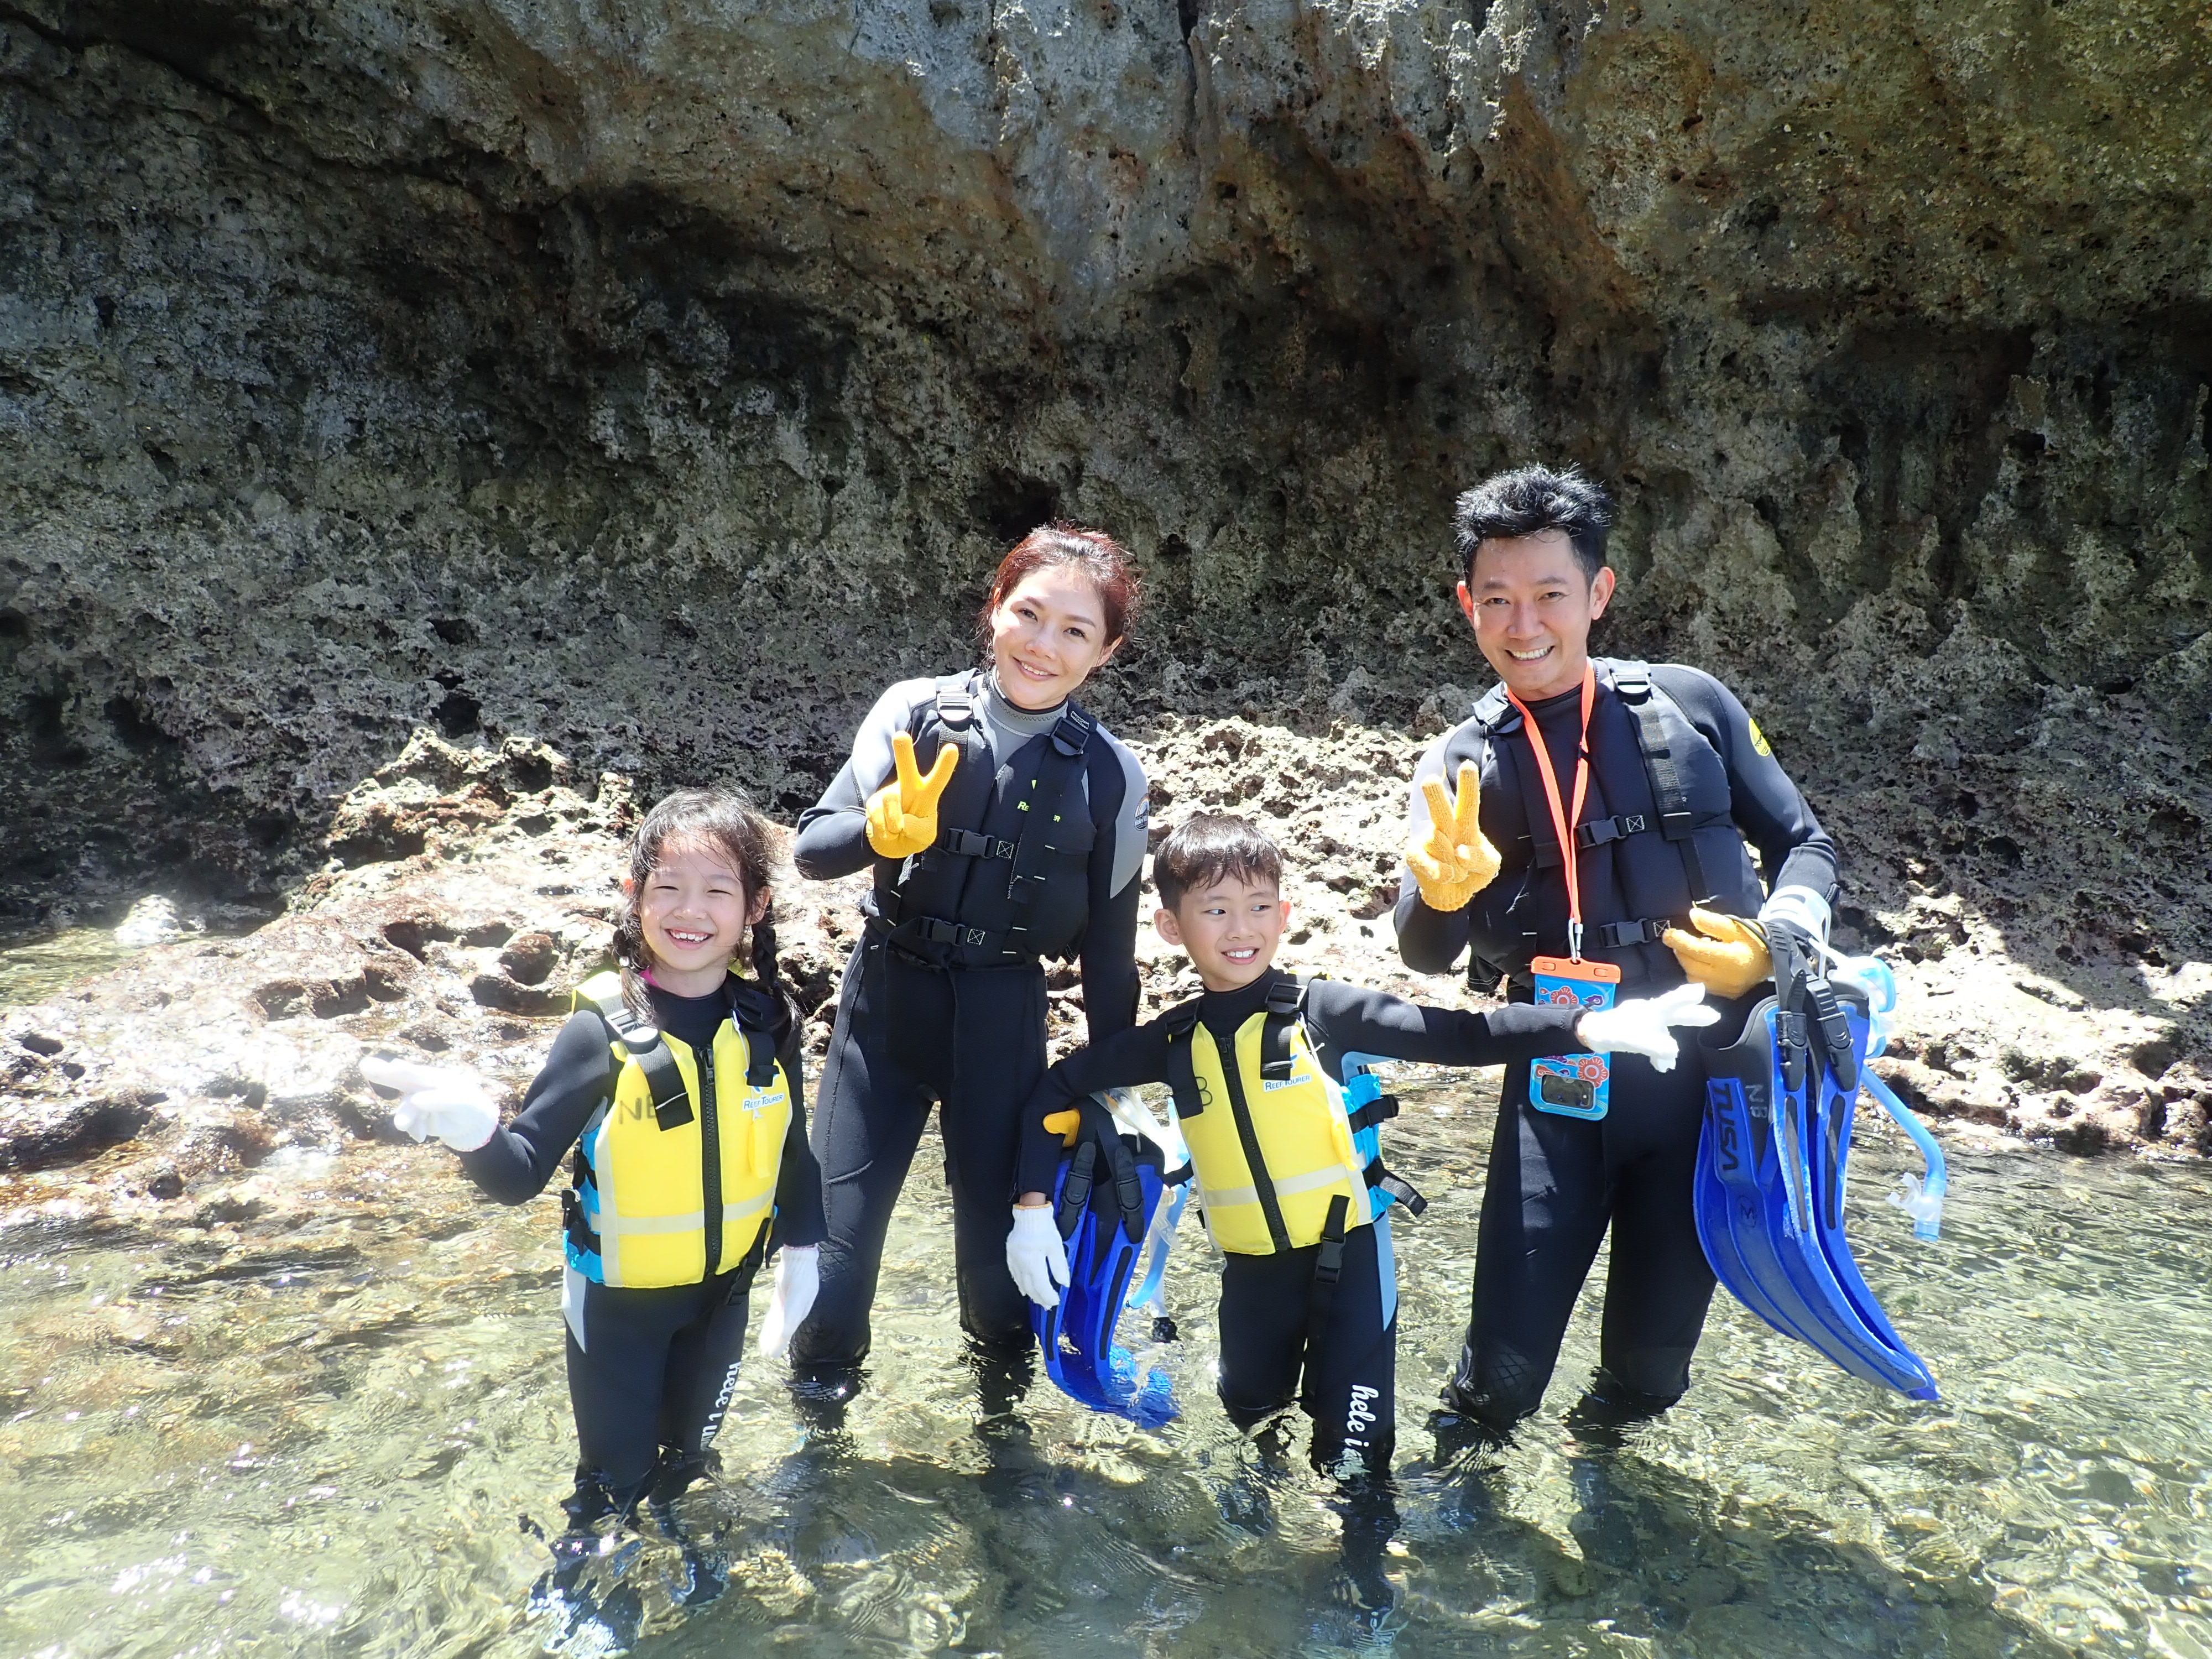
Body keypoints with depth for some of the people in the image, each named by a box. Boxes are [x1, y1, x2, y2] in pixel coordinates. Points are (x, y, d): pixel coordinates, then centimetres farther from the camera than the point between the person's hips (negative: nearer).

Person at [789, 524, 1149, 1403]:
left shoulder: (1110, 774, -5)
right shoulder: (915, 713, -6)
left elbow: (1109, 945, 3)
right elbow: (812, 847, -10)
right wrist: (882, 831, -31)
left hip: (1004, 1020, 0)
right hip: (884, 1000, 0)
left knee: (995, 1230, 10)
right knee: (835, 1231, 2)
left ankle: (1004, 1397, 41)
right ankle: (819, 1397, 32)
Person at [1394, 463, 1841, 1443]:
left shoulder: (1690, 706, -1)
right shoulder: (1460, 767, -2)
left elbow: (1804, 846, 7)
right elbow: (1426, 957, -12)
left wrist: (1775, 947, -13)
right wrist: (1441, 894, -35)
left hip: (1712, 1073, 1)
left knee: (1656, 1344, 11)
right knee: (1510, 1352, -4)